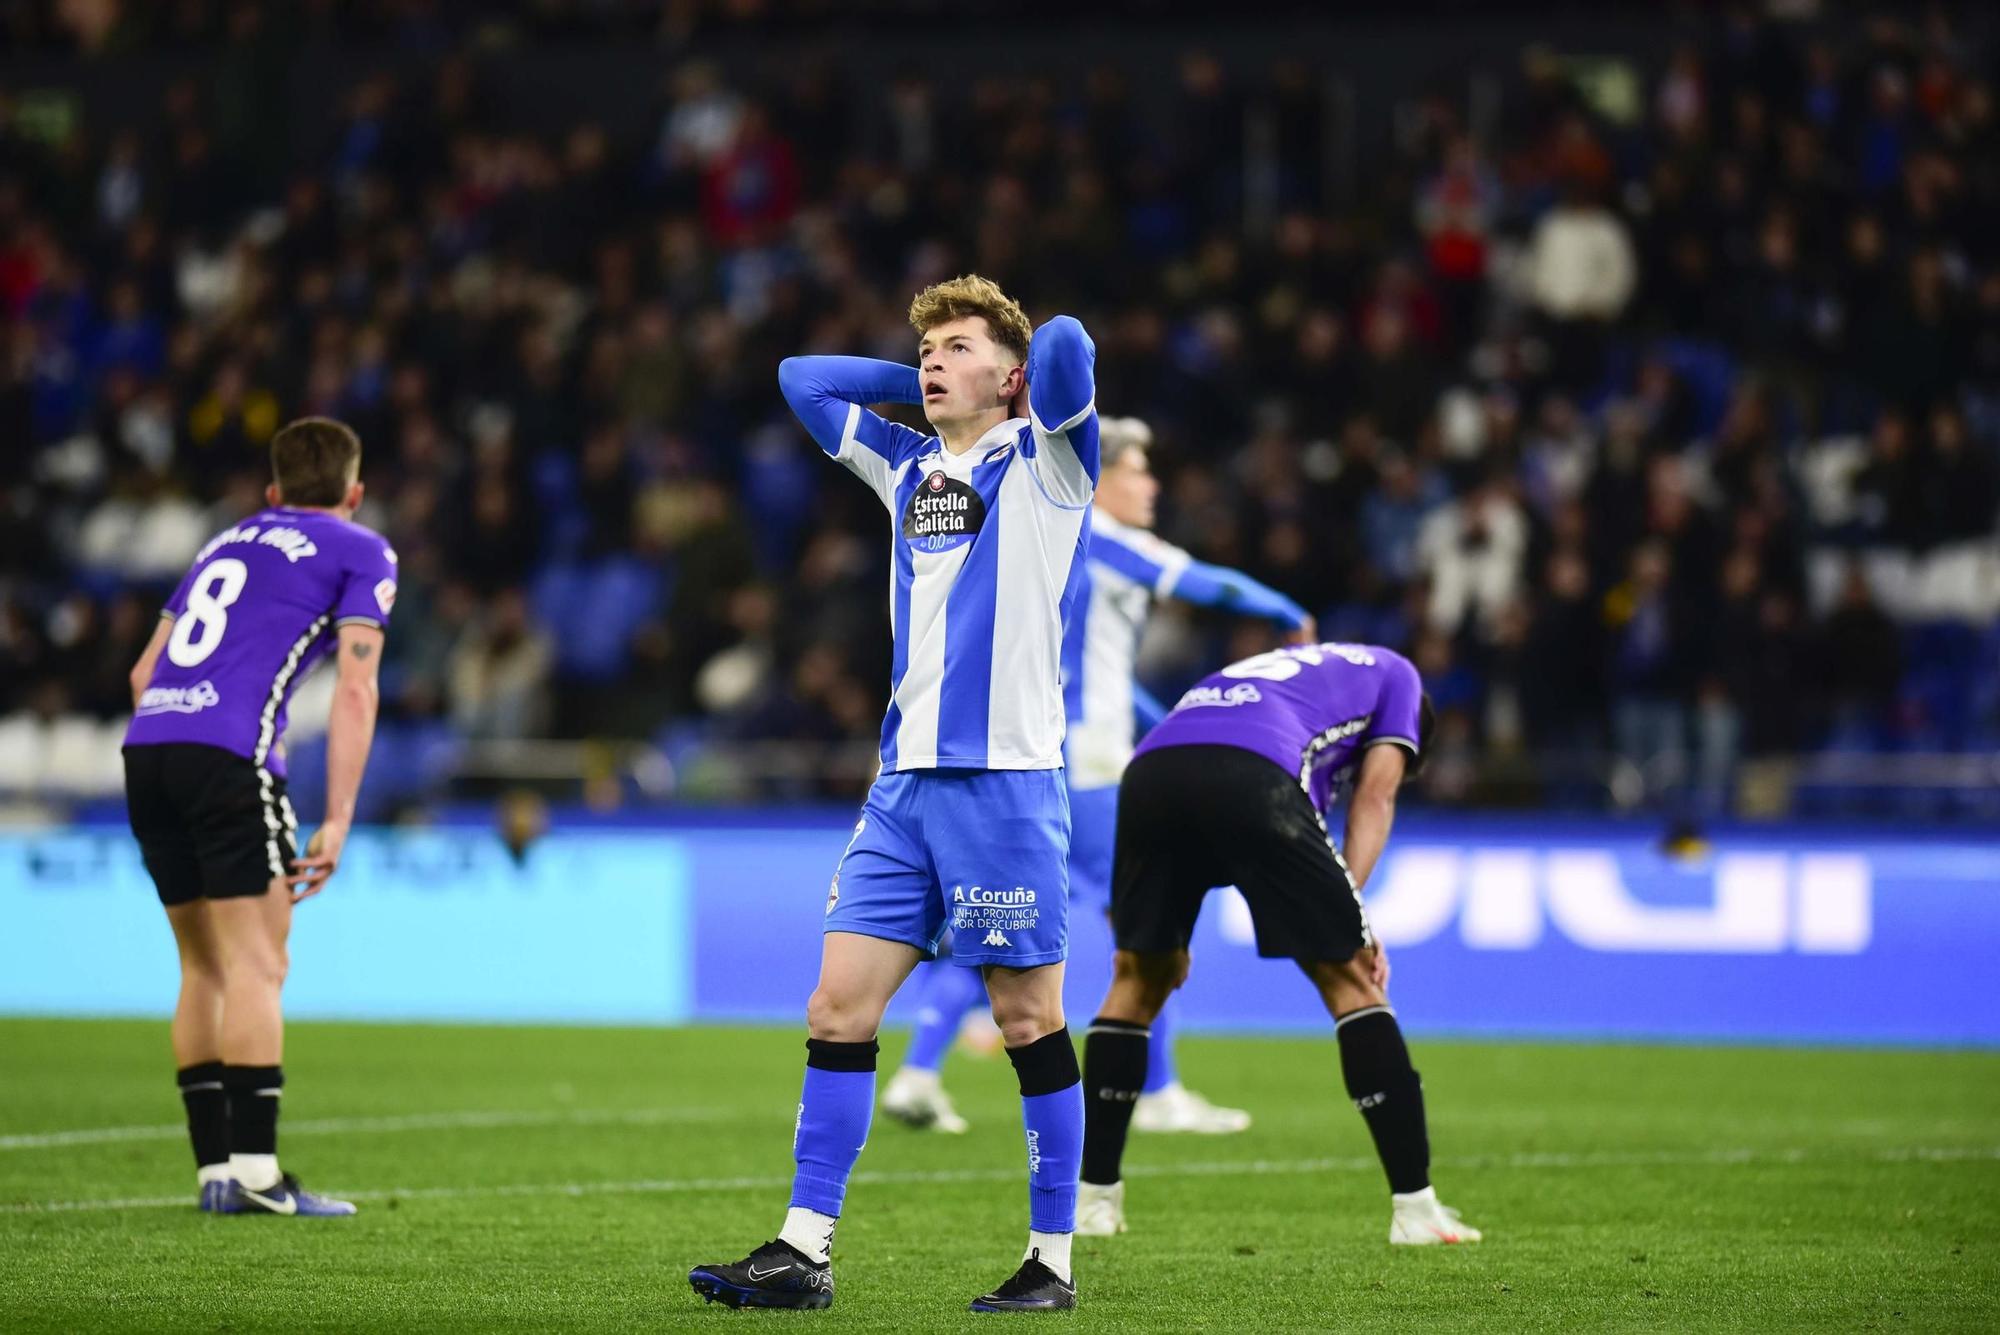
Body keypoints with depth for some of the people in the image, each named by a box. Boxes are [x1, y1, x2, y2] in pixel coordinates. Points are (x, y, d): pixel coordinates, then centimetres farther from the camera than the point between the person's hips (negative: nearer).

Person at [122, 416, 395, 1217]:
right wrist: (337, 821, -3)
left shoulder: (226, 543, 29)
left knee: (204, 967, 12)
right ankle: (254, 1171, -15)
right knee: (257, 961, -7)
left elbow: (144, 673, 26)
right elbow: (354, 687, -1)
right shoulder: (360, 552, 11)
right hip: (230, 752, -6)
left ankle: (215, 1170, 11)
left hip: (147, 742, 6)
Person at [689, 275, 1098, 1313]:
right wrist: (923, 382, 19)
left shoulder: (1042, 464, 0)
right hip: (905, 785, 6)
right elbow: (802, 377, 28)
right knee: (838, 1009, 0)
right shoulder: (909, 469, 18)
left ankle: (1053, 1260, 7)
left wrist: (1025, 366, 3)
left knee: (1029, 1023, -1)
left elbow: (1065, 346, -19)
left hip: (1005, 780, -6)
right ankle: (805, 1248, 2)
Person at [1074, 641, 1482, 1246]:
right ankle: (1414, 1207, 5)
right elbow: (1374, 794, 14)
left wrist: (1164, 936, 30)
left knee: (1138, 980, 24)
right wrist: (1348, 902, 4)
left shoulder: (1270, 663, 45)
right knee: (1351, 981, 8)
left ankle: (1094, 1199, 23)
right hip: (1253, 778, -5)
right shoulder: (1393, 674, 32)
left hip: (1150, 772, 5)